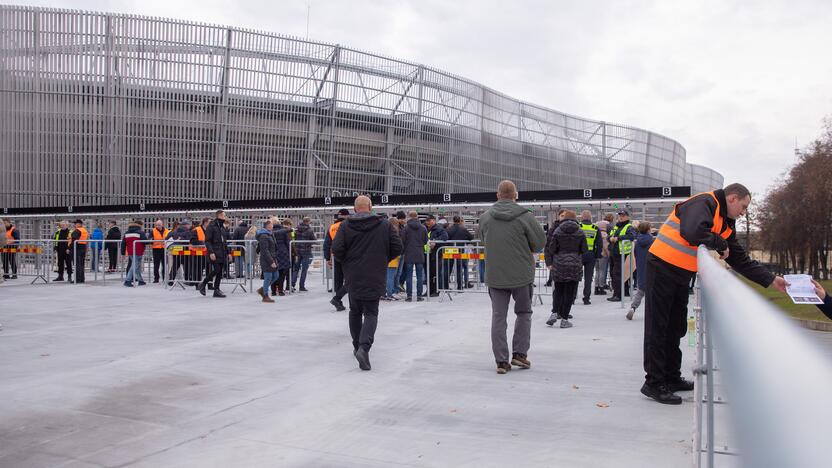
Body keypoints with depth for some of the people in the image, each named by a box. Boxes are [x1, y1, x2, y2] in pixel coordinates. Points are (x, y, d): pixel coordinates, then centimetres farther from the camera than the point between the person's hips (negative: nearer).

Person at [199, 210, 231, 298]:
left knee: (220, 272, 5)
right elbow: (207, 241, -12)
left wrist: (228, 253, 18)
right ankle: (203, 284, 5)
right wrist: (211, 252, -21)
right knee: (216, 270, -13)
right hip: (214, 253, -8)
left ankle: (216, 290, 9)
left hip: (222, 253, 8)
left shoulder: (222, 227, 17)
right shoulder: (211, 226, -7)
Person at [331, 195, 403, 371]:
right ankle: (364, 347, -19)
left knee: (355, 311, 19)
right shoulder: (385, 225, -1)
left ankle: (357, 346, 26)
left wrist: (345, 262, 11)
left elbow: (336, 250, -9)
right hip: (375, 278, -1)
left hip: (353, 277, 1)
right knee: (371, 313, 1)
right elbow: (397, 248, 0)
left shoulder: (345, 225, -3)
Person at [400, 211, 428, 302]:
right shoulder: (423, 228, -1)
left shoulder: (406, 227, -7)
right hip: (420, 255, 2)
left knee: (408, 276, 4)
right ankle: (419, 295, 7)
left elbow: (402, 240, -5)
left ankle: (409, 295, 2)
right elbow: (425, 241, 6)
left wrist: (402, 251, 11)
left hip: (409, 254, -2)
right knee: (419, 276, 7)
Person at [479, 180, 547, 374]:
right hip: (522, 273, -2)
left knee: (498, 317, 8)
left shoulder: (485, 217, -1)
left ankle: (501, 361, 8)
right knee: (523, 313, 17)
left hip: (495, 275, 2)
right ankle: (519, 353, 15)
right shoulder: (525, 217, -12)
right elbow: (540, 242, -6)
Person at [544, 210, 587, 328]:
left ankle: (555, 313, -1)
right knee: (570, 293, 3)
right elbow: (584, 250, 6)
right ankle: (564, 319, 3)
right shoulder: (580, 232, 3)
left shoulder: (557, 231, 0)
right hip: (575, 266, 0)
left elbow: (551, 248, -1)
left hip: (559, 265, 0)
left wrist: (550, 263, 10)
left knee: (558, 290, 14)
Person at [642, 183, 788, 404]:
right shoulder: (704, 203, -14)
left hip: (682, 274, 10)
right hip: (662, 267, -10)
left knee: (676, 327, 15)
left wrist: (771, 280, 12)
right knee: (657, 326, -4)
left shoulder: (726, 224, 15)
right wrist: (721, 245, -15)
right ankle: (654, 383, 1)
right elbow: (693, 233, -33)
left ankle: (671, 378, 26)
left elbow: (741, 260, 17)